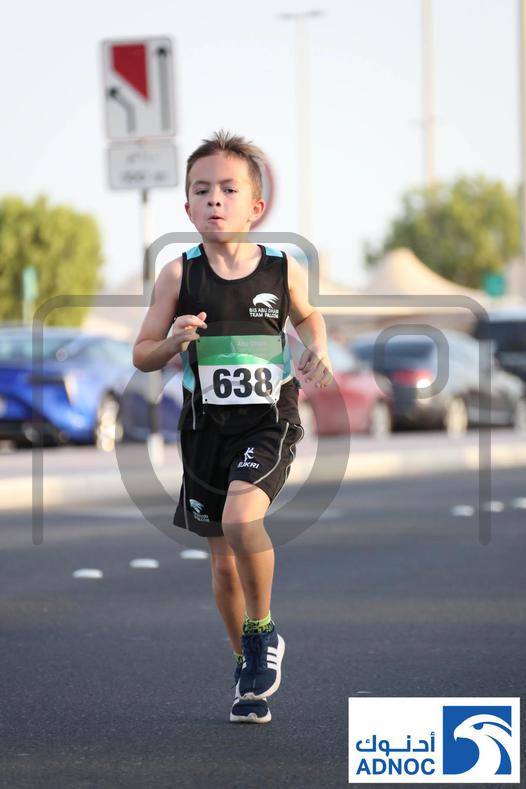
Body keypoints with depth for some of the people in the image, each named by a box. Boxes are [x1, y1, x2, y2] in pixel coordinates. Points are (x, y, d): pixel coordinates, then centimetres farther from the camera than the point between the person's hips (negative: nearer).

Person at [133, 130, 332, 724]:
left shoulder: (283, 270, -3)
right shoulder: (178, 275, -5)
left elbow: (308, 316, 20)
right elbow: (141, 355, 2)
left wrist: (318, 350, 0)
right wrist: (173, 343, -18)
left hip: (269, 422, -2)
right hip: (206, 427, 2)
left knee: (241, 519, -28)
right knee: (222, 560, 10)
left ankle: (262, 631, -2)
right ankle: (247, 667, 32)